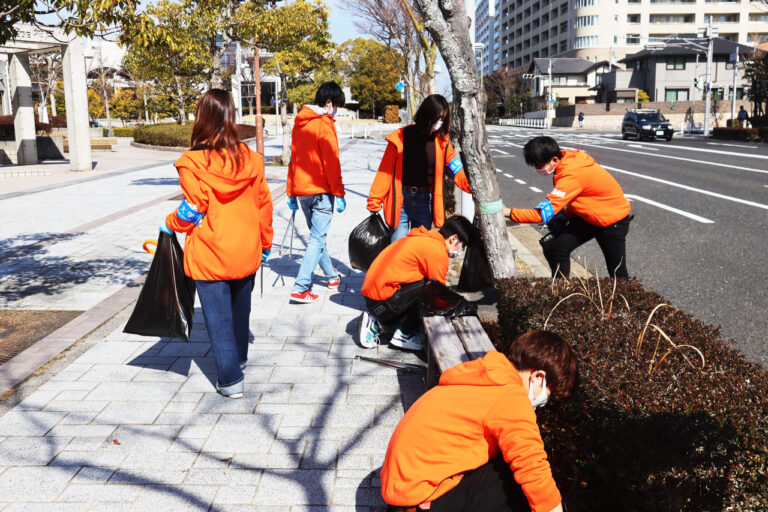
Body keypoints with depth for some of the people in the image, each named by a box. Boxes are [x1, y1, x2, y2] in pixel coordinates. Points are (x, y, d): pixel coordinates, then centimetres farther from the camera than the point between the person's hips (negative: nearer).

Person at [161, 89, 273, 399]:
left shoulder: (192, 163, -15)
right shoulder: (249, 158, -2)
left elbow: (192, 211, -14)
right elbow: (264, 204, 3)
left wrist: (169, 225, 7)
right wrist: (265, 245, 15)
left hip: (210, 257, -5)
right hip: (246, 254, 5)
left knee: (218, 317, 6)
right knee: (240, 308, 23)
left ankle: (230, 379, 11)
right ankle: (239, 358, 44)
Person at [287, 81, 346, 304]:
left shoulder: (299, 123, 13)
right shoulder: (324, 124, -11)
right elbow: (332, 162, -15)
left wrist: (291, 193, 19)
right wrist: (339, 193, -11)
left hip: (301, 191, 8)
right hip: (321, 191, -8)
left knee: (316, 234, 20)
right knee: (317, 238, -5)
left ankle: (331, 275, 34)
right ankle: (301, 288, -10)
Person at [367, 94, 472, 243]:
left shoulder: (442, 141, 3)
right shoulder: (401, 137, -5)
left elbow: (456, 169, -4)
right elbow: (385, 172, -4)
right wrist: (374, 203, -6)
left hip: (425, 202, 3)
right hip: (400, 201, -3)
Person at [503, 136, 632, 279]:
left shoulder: (571, 176, -33)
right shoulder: (568, 159, -6)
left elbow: (543, 213, -34)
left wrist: (508, 212, -29)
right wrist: (565, 215, -3)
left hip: (613, 220, -8)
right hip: (589, 216, 9)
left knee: (617, 273, 0)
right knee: (556, 248, -2)